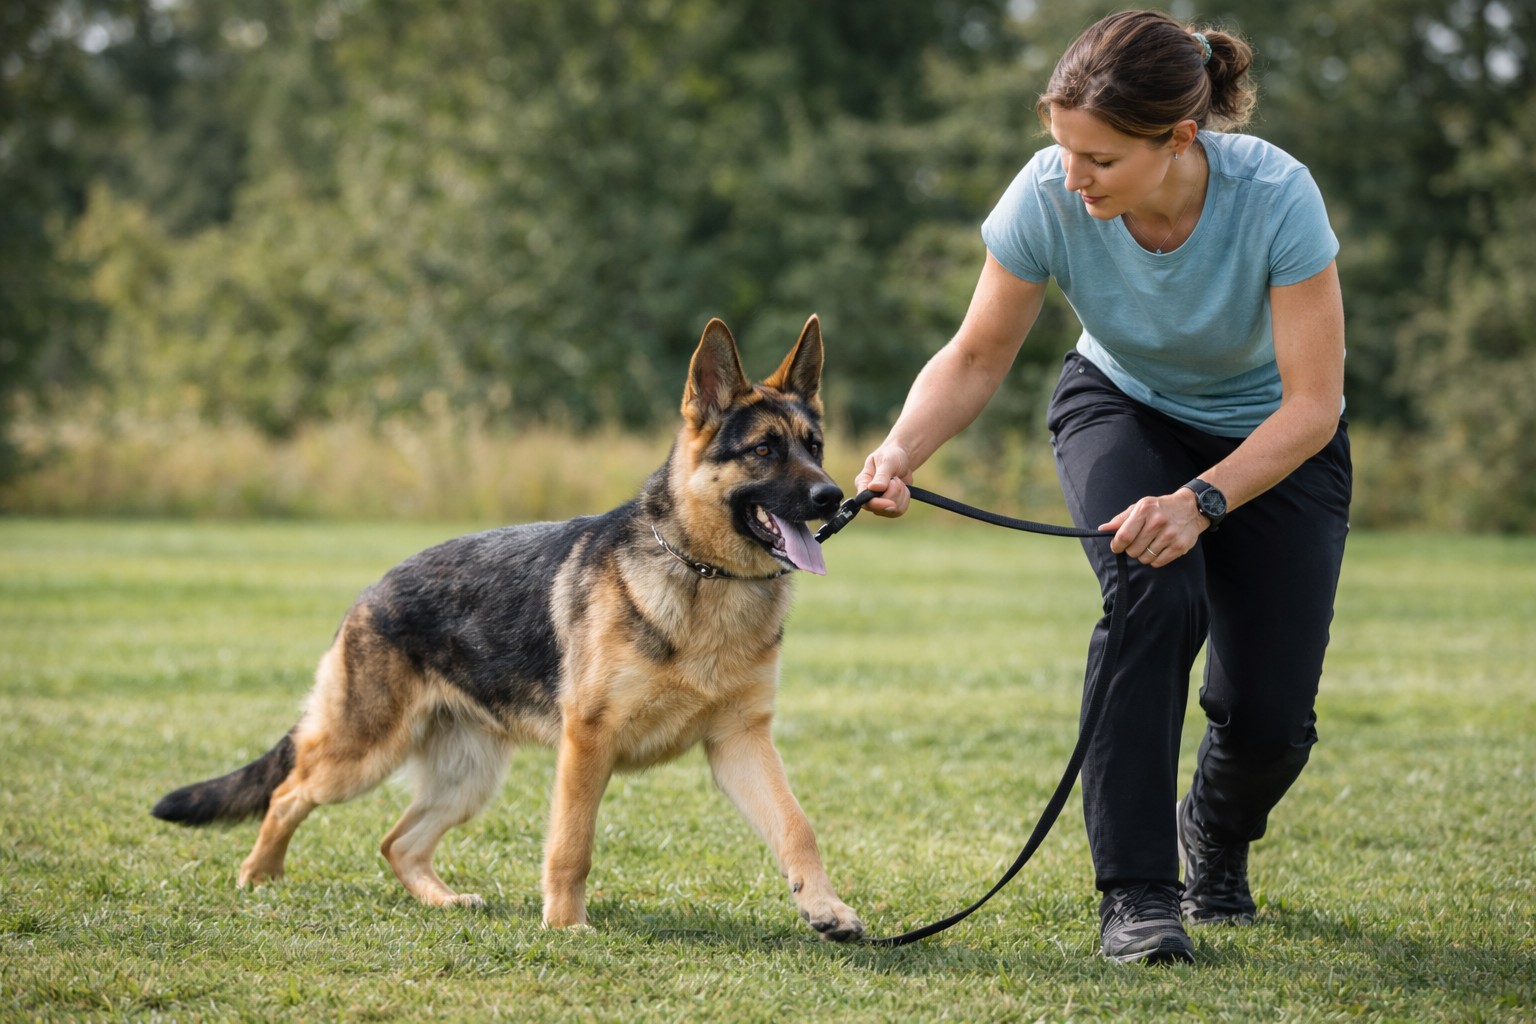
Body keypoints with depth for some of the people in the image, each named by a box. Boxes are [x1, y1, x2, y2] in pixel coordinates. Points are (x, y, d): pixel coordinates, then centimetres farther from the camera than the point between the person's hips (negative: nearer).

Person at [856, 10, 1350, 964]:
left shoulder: (1275, 197, -36)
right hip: (1126, 410, 1)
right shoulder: (1048, 197, -29)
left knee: (1270, 714, -10)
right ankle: (1137, 891, -24)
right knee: (1152, 592, -32)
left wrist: (1201, 501, -44)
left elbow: (1313, 403, -32)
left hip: (1272, 438, -1)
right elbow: (976, 358, -17)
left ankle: (1216, 836, 27)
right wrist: (904, 447, -35)